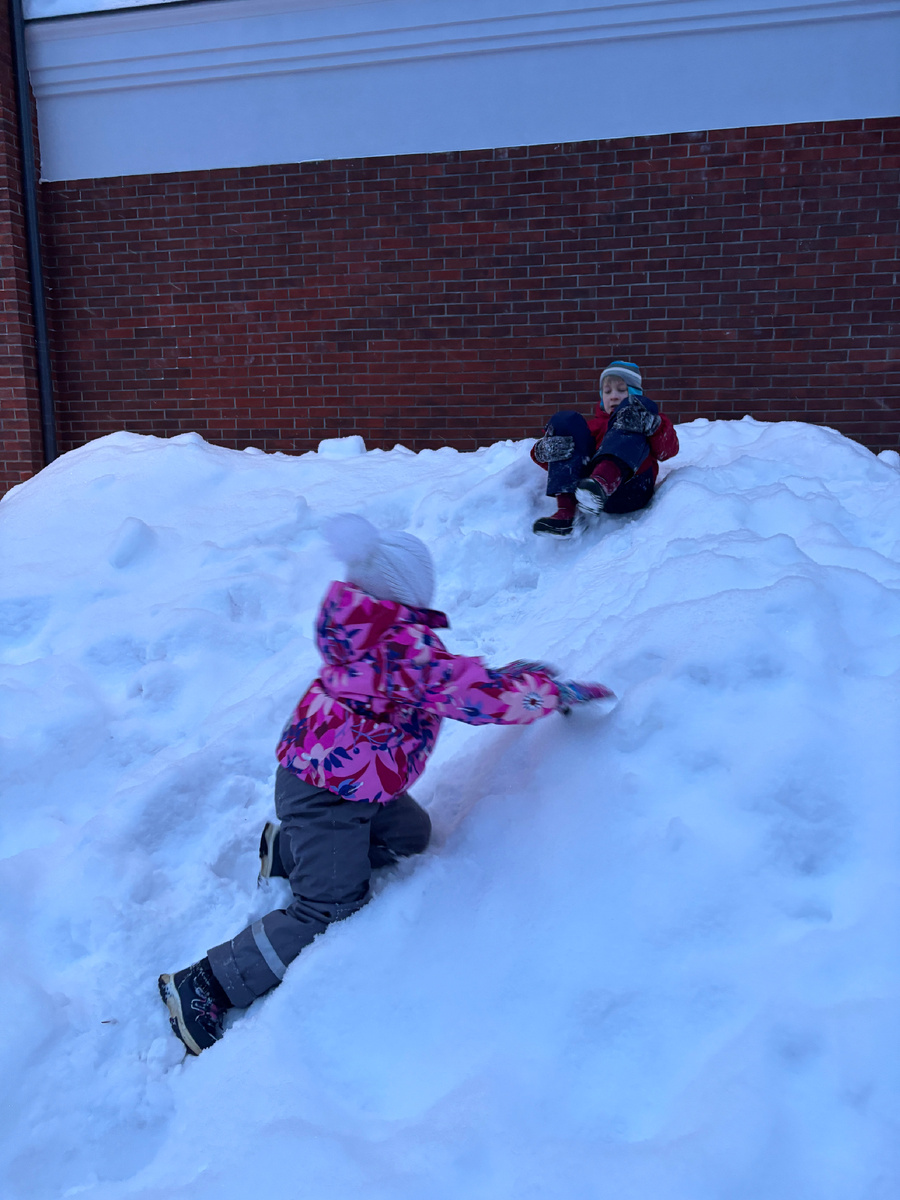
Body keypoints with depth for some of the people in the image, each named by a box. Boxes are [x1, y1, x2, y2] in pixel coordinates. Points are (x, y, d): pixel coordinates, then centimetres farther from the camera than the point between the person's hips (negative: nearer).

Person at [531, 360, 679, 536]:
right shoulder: (595, 424, 35)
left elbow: (669, 449, 4)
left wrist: (651, 425, -18)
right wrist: (543, 450, -5)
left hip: (630, 490, -3)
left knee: (637, 406, -9)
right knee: (565, 421, -2)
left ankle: (602, 481, -40)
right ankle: (565, 511, -26)